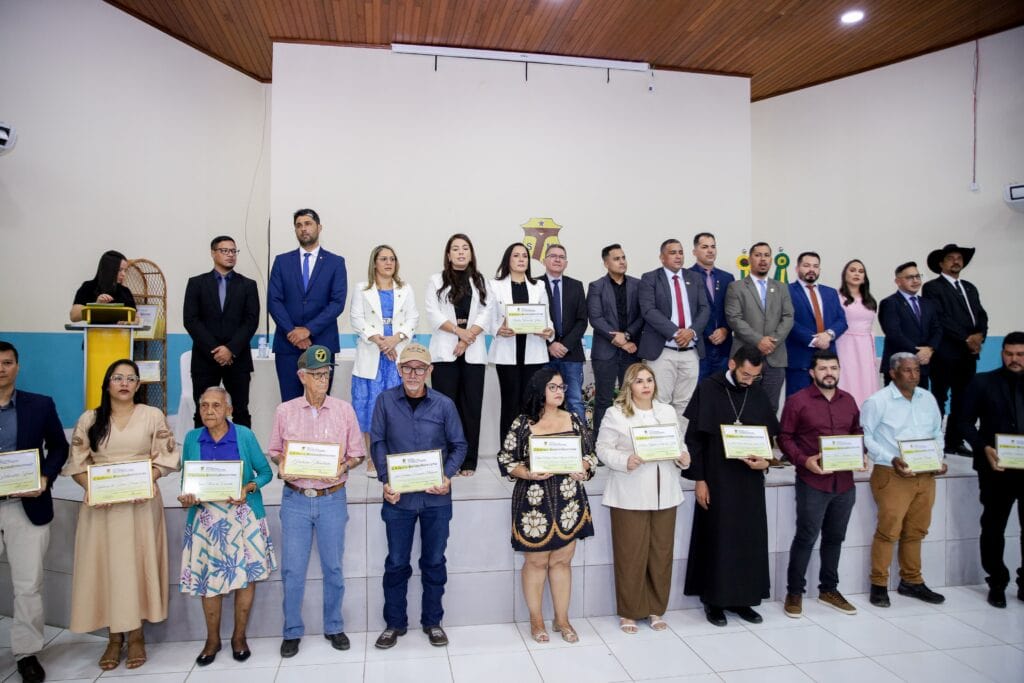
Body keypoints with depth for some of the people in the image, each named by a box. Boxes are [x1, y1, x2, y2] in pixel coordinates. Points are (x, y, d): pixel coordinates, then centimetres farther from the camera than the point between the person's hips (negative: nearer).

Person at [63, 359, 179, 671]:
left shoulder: (153, 415, 3)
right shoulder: (89, 419, 7)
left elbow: (166, 458, 1)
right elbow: (76, 463, 6)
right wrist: (92, 488, -11)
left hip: (142, 502, -1)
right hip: (100, 503, 2)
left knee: (138, 564, 2)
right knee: (105, 565, 3)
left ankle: (136, 634, 13)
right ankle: (114, 636, 15)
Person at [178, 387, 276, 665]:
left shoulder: (244, 436, -4)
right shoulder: (192, 438, 2)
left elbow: (265, 472, 0)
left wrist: (248, 488, -17)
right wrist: (186, 496, -11)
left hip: (243, 515, -1)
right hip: (206, 518, 2)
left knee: (246, 574, 4)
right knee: (209, 578, 6)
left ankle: (239, 637, 23)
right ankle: (212, 639, 27)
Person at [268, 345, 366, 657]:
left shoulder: (344, 410, -2)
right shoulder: (284, 411, 0)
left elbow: (357, 453, 2)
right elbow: (275, 451, 8)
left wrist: (343, 467, -17)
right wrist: (282, 467, -12)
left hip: (332, 499, 0)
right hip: (295, 499, 0)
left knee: (333, 567, 10)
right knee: (292, 568, 6)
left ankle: (333, 626, 29)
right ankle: (292, 631, 25)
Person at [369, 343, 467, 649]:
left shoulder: (444, 404, -4)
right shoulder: (386, 401, -4)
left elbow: (458, 445, 2)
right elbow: (378, 443, -1)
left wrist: (448, 476, -13)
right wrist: (385, 480, -12)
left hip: (436, 497, 0)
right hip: (398, 496, 0)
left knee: (434, 561, 13)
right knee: (396, 562, 11)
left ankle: (432, 622, 31)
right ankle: (394, 623, 30)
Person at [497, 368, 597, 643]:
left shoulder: (574, 421, 5)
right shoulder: (523, 424, -6)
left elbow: (591, 454, 10)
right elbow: (505, 460, -5)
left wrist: (584, 469, -10)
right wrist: (528, 474, -20)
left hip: (569, 502, 3)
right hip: (535, 502, -3)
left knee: (562, 560, 12)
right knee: (536, 561, 8)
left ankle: (562, 619, 27)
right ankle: (536, 620, 25)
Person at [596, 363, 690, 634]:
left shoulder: (668, 411, 12)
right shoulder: (615, 413, -3)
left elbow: (679, 444, 15)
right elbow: (603, 449, -7)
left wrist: (684, 457, -6)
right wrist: (626, 461, -23)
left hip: (664, 494, 4)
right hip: (630, 496, -4)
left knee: (661, 553, 10)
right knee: (631, 555, 2)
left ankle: (655, 609, 27)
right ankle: (629, 612, 19)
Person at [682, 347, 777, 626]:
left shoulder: (759, 395, 6)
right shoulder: (708, 390, -6)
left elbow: (770, 436, 13)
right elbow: (694, 438, -6)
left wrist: (766, 461, -8)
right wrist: (699, 479, -10)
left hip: (750, 480, 4)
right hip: (717, 479, -4)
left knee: (750, 540, 9)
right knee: (717, 539, 3)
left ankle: (742, 598, 23)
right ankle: (714, 600, 15)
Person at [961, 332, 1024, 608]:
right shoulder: (983, 382, 3)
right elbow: (966, 422, 1)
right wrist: (984, 448, -14)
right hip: (997, 467, -1)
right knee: (993, 528, 9)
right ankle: (997, 585, 22)